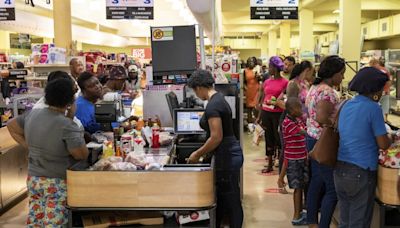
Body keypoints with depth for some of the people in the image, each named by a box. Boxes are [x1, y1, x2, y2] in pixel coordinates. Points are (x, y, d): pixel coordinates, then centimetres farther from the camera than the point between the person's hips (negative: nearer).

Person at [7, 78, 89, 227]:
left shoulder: (32, 114, -2)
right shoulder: (67, 125, -23)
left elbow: (11, 126, 16)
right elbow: (83, 155, -16)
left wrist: (28, 146, 11)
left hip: (33, 179, 7)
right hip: (58, 183, -7)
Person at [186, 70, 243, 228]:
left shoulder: (212, 105, -19)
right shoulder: (218, 99, 11)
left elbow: (216, 138, -22)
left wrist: (198, 154, -9)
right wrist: (204, 152, 18)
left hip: (227, 156, -10)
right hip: (229, 153, 10)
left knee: (231, 201, 3)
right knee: (220, 197, 19)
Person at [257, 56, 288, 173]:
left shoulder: (284, 82, -7)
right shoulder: (267, 82, 8)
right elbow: (262, 99, 11)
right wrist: (259, 116, 10)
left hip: (278, 113, -5)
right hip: (266, 112, 5)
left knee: (279, 137, 0)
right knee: (268, 137, 10)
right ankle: (270, 164, 19)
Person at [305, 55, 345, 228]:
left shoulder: (315, 87, 11)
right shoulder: (328, 91, -19)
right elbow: (322, 118, -29)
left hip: (312, 138, 10)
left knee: (317, 181, 18)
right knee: (333, 188, -2)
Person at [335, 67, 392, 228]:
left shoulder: (347, 105, 9)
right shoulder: (373, 108, -12)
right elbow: (383, 145, -9)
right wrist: (390, 138, 11)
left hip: (340, 169, 7)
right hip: (360, 172, -7)